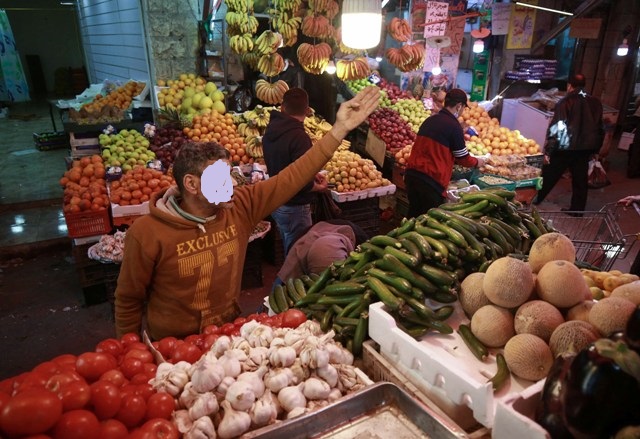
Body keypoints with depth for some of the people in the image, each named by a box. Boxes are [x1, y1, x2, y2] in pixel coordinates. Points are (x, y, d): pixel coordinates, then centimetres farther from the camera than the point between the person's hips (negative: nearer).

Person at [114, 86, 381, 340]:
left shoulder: (241, 206, -13)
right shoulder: (146, 235, -23)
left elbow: (293, 177, -14)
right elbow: (128, 301, -11)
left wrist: (340, 129, -17)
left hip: (229, 334, 4)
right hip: (174, 345, -4)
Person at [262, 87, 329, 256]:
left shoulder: (271, 129, 2)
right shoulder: (299, 137, -25)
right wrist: (319, 186, -6)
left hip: (276, 203, 8)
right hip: (294, 207, -8)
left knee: (288, 251, 24)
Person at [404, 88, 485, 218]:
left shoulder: (430, 120, 13)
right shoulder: (454, 125, -9)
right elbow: (463, 158, 0)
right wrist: (477, 162, 20)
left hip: (412, 173, 7)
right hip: (432, 179, -7)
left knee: (414, 214, 18)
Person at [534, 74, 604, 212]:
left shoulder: (566, 101, -9)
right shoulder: (595, 102, 10)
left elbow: (557, 128, -16)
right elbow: (600, 128, 15)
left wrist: (548, 149, -14)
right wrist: (595, 149, 23)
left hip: (565, 148, -5)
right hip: (586, 148, 5)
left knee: (548, 178, 5)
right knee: (580, 181, 12)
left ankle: (533, 203, 14)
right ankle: (577, 210, 18)